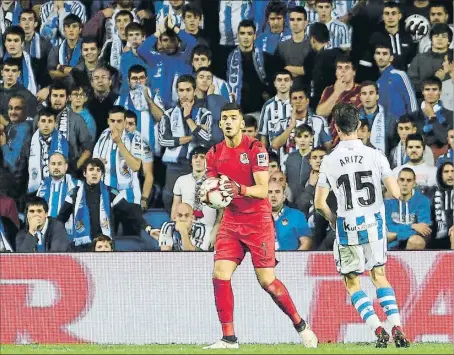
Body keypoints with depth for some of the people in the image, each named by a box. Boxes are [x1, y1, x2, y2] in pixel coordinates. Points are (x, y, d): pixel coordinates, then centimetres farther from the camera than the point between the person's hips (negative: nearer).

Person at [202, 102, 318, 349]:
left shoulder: (255, 148, -10)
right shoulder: (215, 153, 6)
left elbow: (263, 190, -16)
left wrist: (241, 190, -35)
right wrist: (208, 197, -14)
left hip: (258, 221, -5)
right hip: (231, 221, 5)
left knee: (267, 281, -6)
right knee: (220, 275, -10)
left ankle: (300, 325, 15)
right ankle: (228, 338, -4)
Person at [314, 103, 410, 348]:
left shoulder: (329, 162, -7)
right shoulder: (375, 155, -7)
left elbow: (319, 203, -4)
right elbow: (396, 193, -9)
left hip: (347, 227, -1)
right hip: (374, 225, 2)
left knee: (352, 284, 11)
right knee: (379, 277, 17)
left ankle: (379, 330, -4)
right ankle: (397, 328, 2)